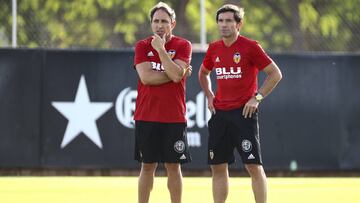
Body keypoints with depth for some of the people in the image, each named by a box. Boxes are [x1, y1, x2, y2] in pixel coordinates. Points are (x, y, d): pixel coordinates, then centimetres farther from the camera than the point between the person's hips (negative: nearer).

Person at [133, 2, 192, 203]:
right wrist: (176, 74, -10)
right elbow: (145, 77, -10)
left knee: (173, 166, 2)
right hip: (146, 116, 1)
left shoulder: (183, 46, 0)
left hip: (174, 117, -1)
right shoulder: (142, 46, 5)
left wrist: (161, 49, -15)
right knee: (148, 166, 5)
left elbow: (176, 75, -15)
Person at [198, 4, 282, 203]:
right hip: (220, 113, 6)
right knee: (218, 166, 6)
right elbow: (203, 73, 29)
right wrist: (209, 96, 14)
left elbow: (275, 74, -5)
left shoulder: (250, 47, -7)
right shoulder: (214, 49, 9)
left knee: (253, 165, -9)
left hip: (244, 113, -6)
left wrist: (257, 98, -10)